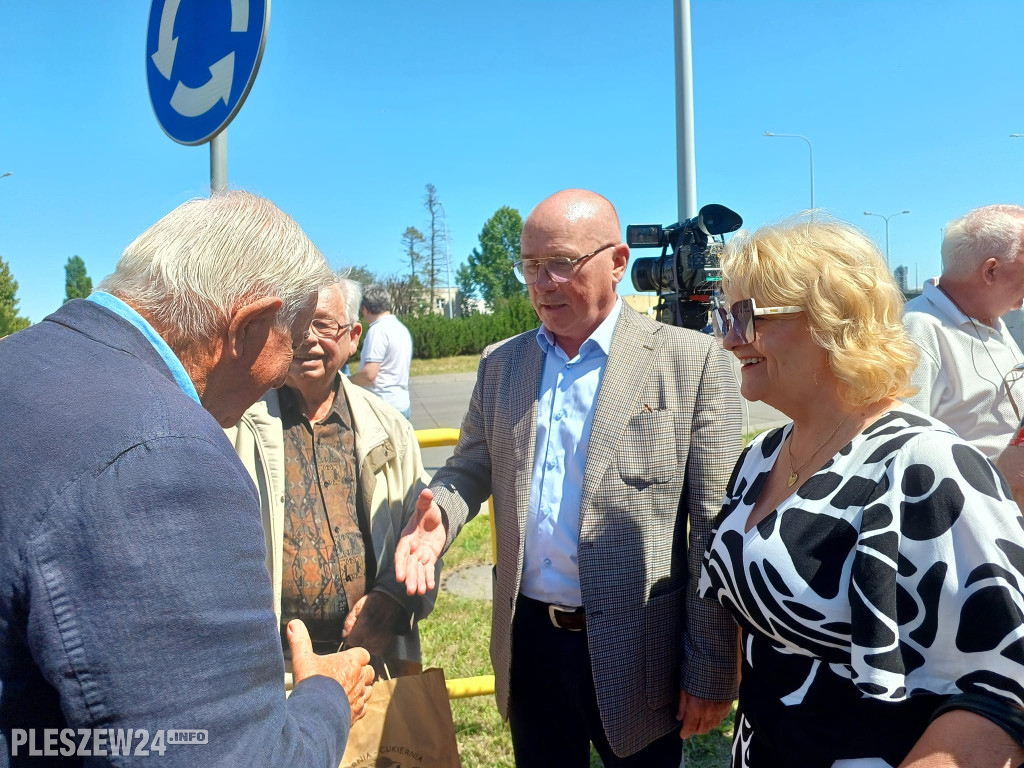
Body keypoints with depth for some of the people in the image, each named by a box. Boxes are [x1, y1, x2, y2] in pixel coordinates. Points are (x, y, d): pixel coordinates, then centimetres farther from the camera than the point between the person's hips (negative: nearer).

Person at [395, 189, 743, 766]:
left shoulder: (694, 361, -10)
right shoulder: (501, 365, 4)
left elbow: (716, 533, -10)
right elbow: (470, 468, 12)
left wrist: (711, 674, -8)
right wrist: (440, 514, -11)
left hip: (633, 653, -3)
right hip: (528, 641, 4)